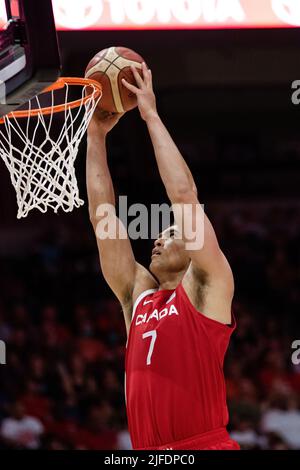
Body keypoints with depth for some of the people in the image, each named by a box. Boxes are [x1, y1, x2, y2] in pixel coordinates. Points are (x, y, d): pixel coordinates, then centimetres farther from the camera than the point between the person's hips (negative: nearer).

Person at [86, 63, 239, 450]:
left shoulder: (206, 289, 5)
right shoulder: (137, 295, 19)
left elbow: (184, 194, -2)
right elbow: (102, 215, 18)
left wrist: (152, 117, 3)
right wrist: (96, 135, 16)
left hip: (205, 445, -6)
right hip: (147, 450, 6)